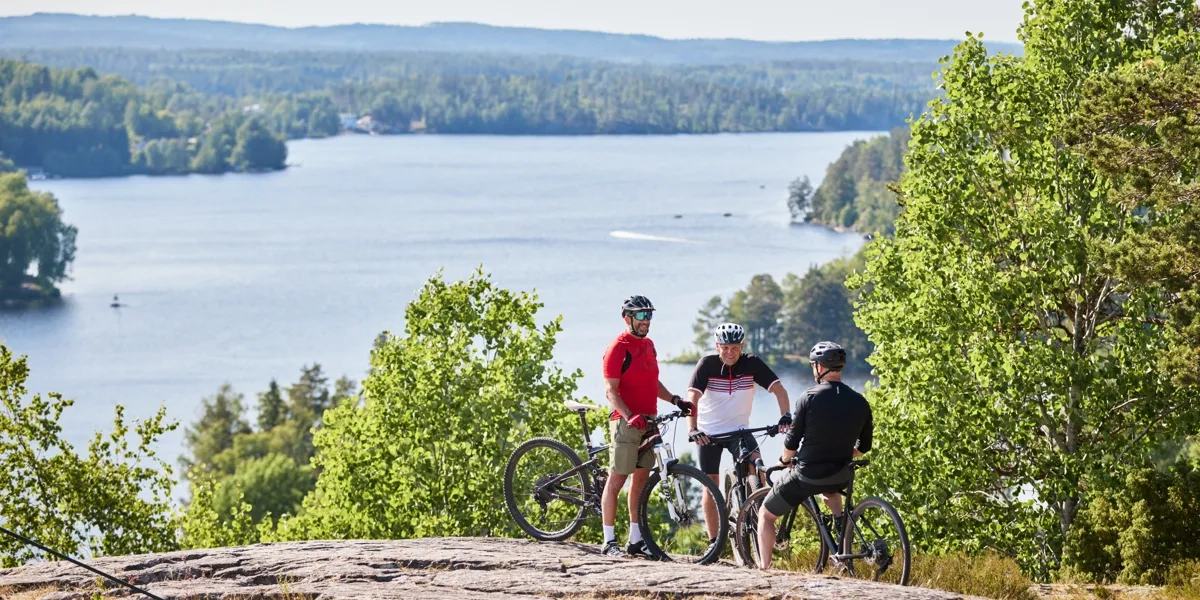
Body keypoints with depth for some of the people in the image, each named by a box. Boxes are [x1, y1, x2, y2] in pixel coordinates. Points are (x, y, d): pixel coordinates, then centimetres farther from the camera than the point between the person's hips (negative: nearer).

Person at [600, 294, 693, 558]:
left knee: (641, 481, 10)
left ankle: (636, 540, 15)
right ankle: (609, 541, -1)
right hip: (626, 422, -8)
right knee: (616, 480, -4)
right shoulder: (618, 348, -10)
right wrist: (630, 416, -27)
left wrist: (675, 400, 10)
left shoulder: (648, 345, 15)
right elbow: (610, 391, -15)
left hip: (648, 421, 8)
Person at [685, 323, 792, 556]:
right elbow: (692, 398, -25)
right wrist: (692, 429, -39)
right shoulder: (707, 364, -16)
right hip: (709, 432, 0)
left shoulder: (752, 364, -12)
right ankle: (714, 541, 13)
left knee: (756, 463, -27)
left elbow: (778, 389, -17)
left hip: (738, 430, 0)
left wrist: (785, 415, -34)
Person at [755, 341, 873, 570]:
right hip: (841, 478, 4)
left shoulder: (810, 397, -12)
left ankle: (764, 567, 9)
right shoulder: (859, 402, 0)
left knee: (766, 514, 16)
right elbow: (864, 447, 9)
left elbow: (792, 441, -8)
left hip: (807, 475, -4)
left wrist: (784, 460, 13)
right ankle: (840, 524, 19)